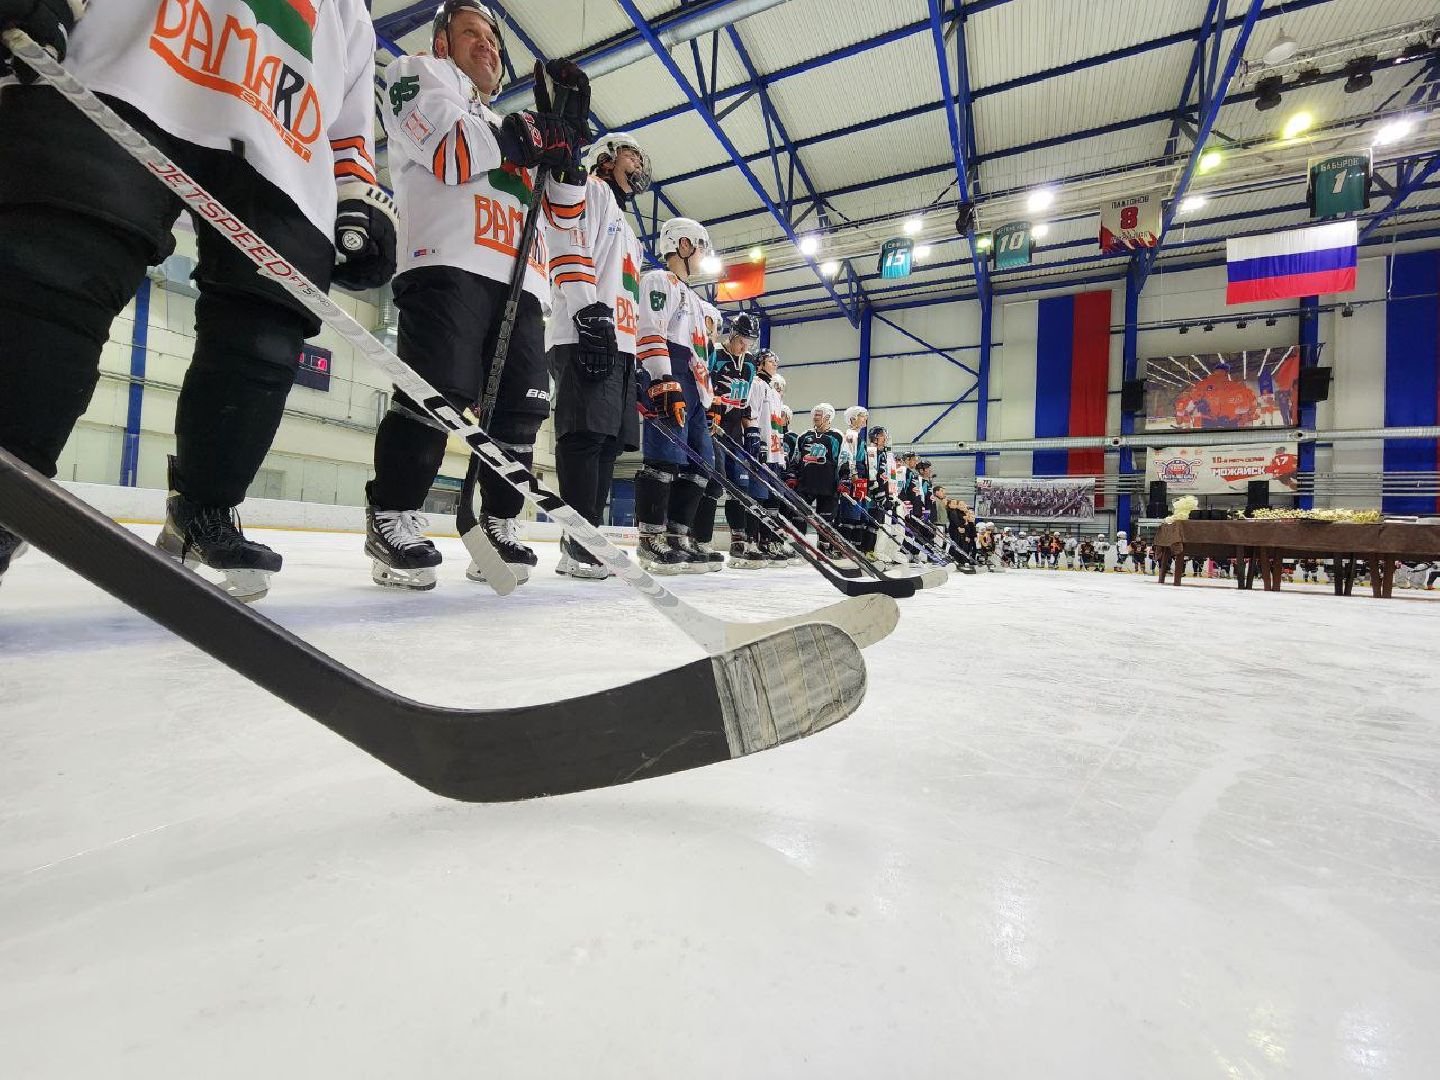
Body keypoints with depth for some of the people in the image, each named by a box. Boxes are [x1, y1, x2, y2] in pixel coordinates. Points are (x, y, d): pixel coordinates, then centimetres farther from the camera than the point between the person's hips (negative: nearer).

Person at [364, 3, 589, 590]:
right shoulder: (417, 73, 21)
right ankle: (390, 520, -11)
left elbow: (563, 213, 26)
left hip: (520, 281, 6)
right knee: (441, 391, -21)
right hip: (448, 260, -6)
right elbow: (447, 149, -2)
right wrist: (522, 132, 0)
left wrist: (568, 133, 16)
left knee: (520, 407, -5)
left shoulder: (508, 125, 39)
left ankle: (498, 528, 2)